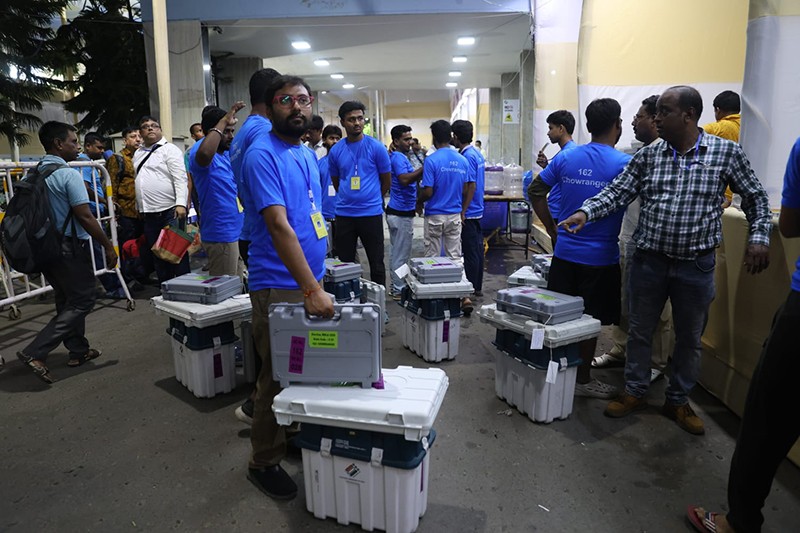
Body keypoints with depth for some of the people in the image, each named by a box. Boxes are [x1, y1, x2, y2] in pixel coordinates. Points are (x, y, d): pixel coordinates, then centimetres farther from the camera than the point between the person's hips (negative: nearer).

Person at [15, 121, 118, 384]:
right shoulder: (68, 174, -16)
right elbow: (85, 217, -20)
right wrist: (108, 246, -13)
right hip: (69, 247, -9)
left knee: (66, 300, 18)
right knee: (82, 301, 1)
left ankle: (78, 350, 28)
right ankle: (35, 352, -6)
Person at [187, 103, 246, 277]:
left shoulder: (229, 154, 11)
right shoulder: (198, 151, -14)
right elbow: (204, 153, -40)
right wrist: (223, 121, -31)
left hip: (236, 231, 9)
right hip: (221, 235, -9)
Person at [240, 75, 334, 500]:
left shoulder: (308, 154, 12)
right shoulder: (262, 155, -14)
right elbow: (279, 226, -24)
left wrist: (317, 281, 13)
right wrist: (311, 290, -30)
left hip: (310, 280, 8)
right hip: (280, 288, -8)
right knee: (278, 378, 4)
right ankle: (263, 464, 22)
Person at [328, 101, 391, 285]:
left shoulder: (376, 147, -4)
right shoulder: (335, 150, 3)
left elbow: (386, 180, 6)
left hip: (372, 213, -2)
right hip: (344, 214, 2)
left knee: (376, 263, 7)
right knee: (345, 264, 11)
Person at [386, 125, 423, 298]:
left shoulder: (399, 157, 17)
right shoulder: (398, 157, -15)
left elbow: (411, 179, 18)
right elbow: (404, 179, -30)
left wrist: (421, 172, 6)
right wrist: (423, 168, -27)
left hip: (397, 211, 11)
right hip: (402, 213, -11)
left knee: (398, 252, 16)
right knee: (401, 254, -2)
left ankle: (397, 286, 25)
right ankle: (399, 290, 6)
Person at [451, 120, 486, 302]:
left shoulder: (467, 156, -18)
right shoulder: (477, 153, 12)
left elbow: (470, 186, -22)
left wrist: (462, 211, -19)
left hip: (468, 212, -10)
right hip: (477, 210, 10)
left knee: (470, 252, -2)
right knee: (477, 249, 13)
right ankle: (477, 287, 23)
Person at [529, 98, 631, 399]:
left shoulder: (566, 158, 1)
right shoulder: (624, 164, -12)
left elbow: (535, 190, 5)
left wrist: (552, 225, 9)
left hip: (565, 252, 4)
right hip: (601, 257, -4)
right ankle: (582, 380, 21)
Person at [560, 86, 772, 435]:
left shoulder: (727, 153, -4)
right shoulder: (647, 156, 0)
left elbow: (755, 197, 5)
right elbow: (618, 193, -4)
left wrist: (759, 238, -5)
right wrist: (586, 212, -21)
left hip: (696, 265, -1)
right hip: (649, 260, 1)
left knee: (689, 338, 13)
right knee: (640, 330, 12)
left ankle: (678, 401, 32)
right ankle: (635, 392, 30)